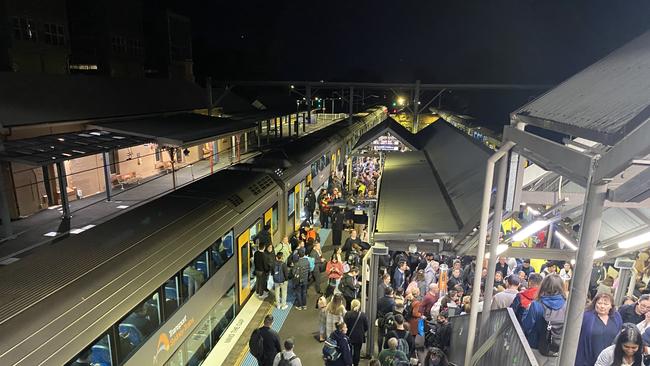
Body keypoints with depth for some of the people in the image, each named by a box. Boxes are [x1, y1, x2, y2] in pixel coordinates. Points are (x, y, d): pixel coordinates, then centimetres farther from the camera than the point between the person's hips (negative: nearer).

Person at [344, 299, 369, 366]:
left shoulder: (348, 314, -15)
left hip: (350, 336, -1)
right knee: (357, 351, 13)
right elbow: (367, 327, -4)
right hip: (359, 337, 1)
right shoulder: (363, 315, -10)